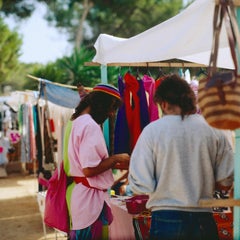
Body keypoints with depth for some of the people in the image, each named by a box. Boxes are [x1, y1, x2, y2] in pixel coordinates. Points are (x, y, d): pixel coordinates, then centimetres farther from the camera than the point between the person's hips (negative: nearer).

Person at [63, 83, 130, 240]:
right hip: (89, 197, -10)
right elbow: (89, 169, -23)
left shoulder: (75, 122, 13)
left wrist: (112, 164, 13)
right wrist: (116, 159, -10)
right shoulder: (90, 126, -18)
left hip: (77, 191, 10)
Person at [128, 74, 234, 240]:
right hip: (204, 220, 2)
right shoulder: (214, 130, -1)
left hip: (166, 219, -2)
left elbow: (140, 185, -9)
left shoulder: (152, 131, -7)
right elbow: (225, 183, 3)